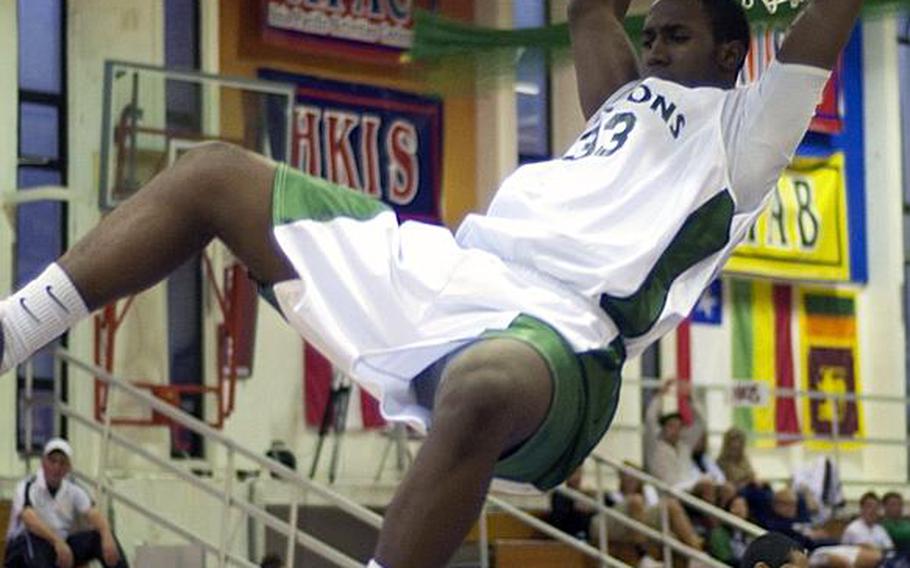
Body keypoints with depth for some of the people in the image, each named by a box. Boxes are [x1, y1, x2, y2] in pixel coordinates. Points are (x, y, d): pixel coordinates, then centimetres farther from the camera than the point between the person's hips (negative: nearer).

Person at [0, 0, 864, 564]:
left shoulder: (745, 129, 13)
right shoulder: (629, 95, 34)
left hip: (555, 327, -9)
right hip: (437, 266, 9)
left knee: (482, 389, -49)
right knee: (214, 174, 7)